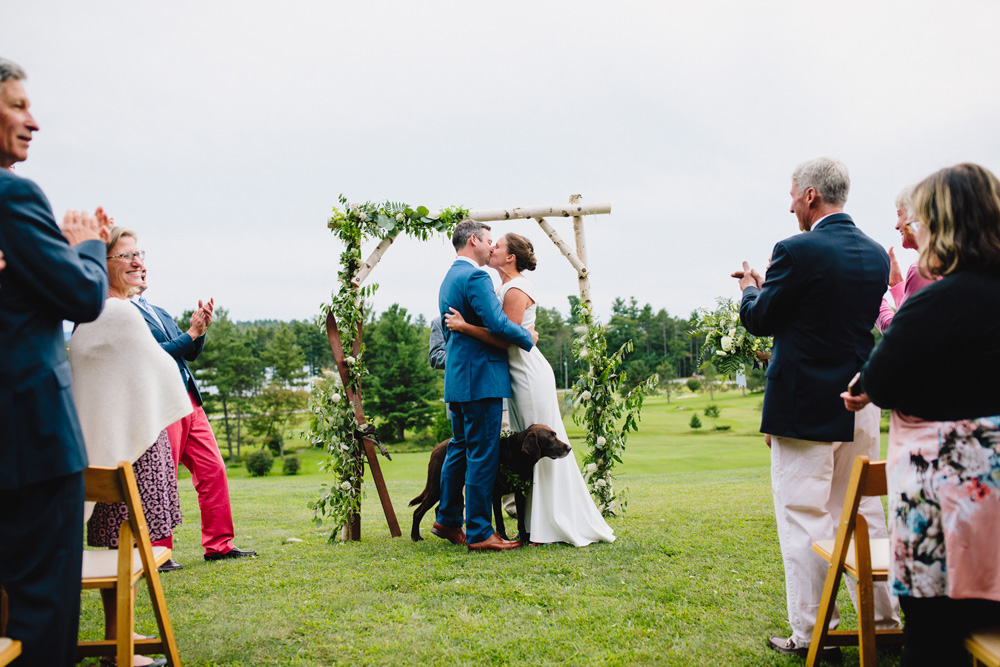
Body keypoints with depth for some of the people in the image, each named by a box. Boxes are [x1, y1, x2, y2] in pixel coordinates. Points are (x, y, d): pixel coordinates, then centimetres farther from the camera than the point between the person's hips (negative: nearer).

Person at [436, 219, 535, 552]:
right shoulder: (475, 277, -14)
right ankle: (479, 533, -1)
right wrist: (528, 338, -7)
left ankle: (448, 520, 26)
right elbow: (498, 324, -22)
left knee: (460, 449, 17)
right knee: (482, 454, -5)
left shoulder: (449, 279, 18)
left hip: (457, 377, 10)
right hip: (481, 378, -10)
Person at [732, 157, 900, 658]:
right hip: (860, 407, 7)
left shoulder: (797, 251, -15)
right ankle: (883, 619, 25)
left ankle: (811, 632, 7)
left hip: (804, 406, -7)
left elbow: (760, 320, -9)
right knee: (862, 513, 17)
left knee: (804, 519, 1)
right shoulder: (875, 254, 7)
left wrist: (750, 287, 13)